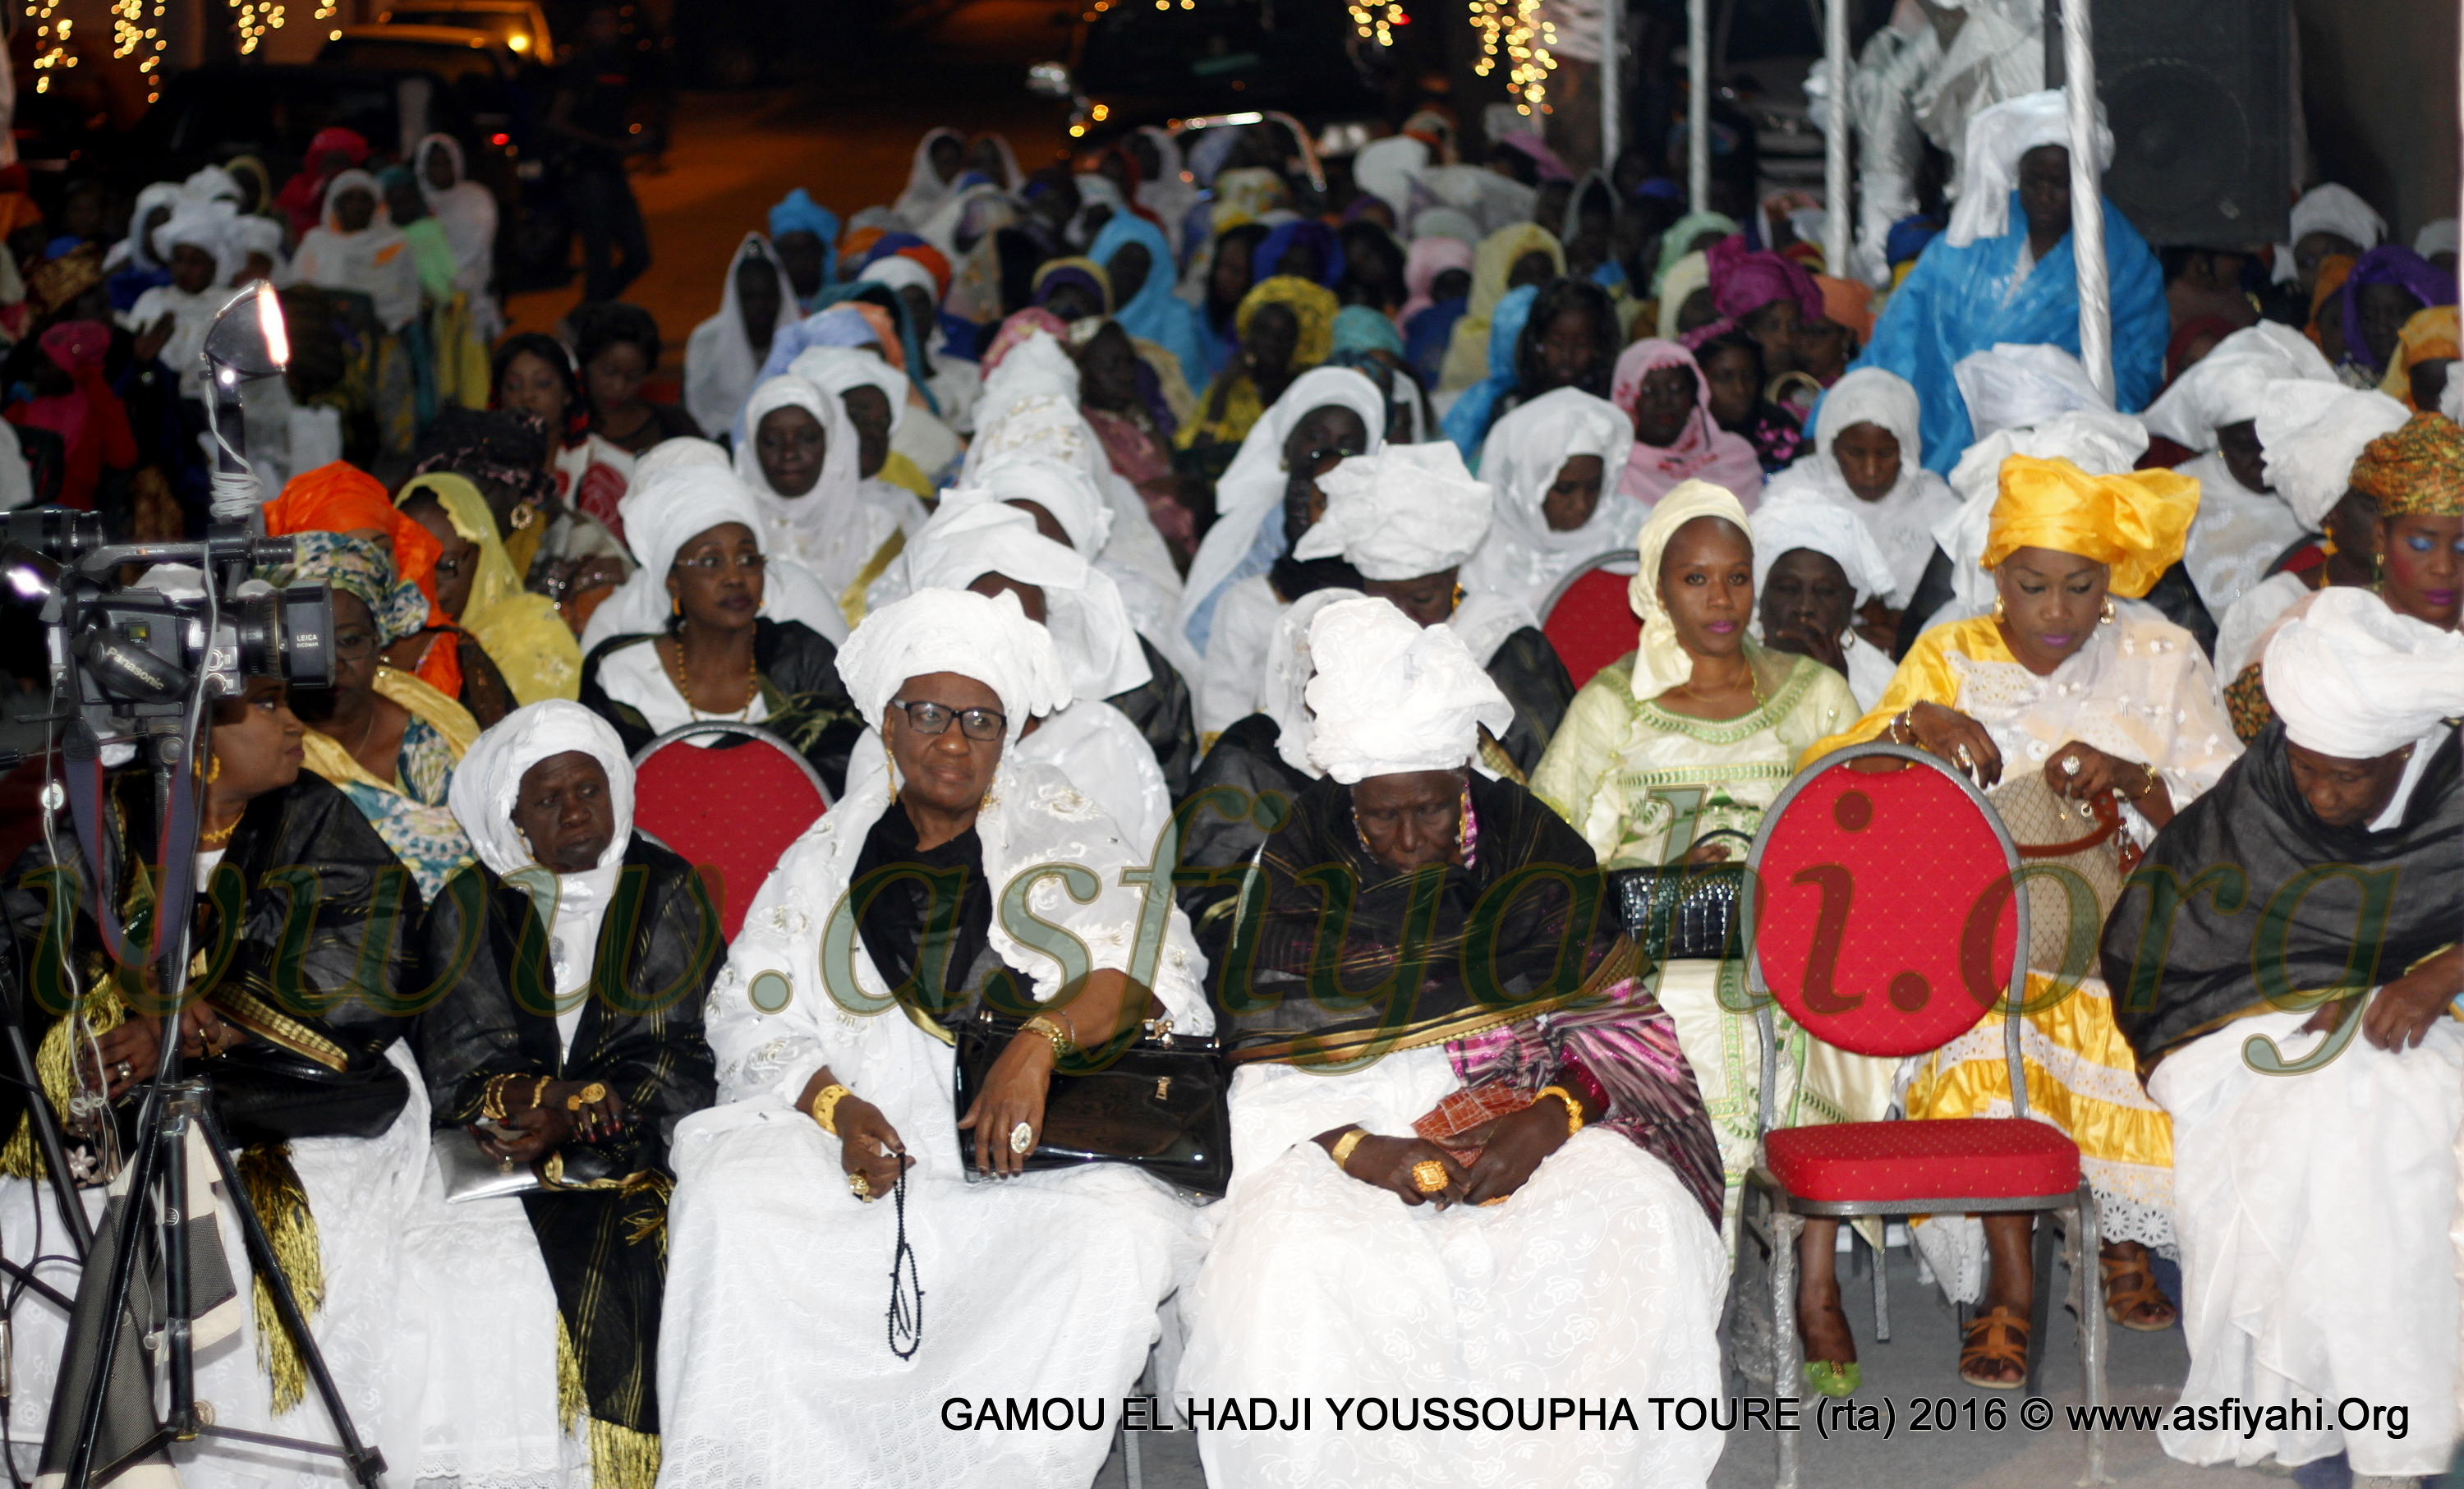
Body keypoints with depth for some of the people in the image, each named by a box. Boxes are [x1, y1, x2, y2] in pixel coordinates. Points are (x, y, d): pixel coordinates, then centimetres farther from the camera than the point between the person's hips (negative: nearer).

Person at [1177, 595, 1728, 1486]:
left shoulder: (1531, 844, 5)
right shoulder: (1300, 863, 3)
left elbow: (1608, 1022, 2)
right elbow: (1271, 1074, 0)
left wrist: (1550, 1119, -19)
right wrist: (1358, 1150, -20)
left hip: (1524, 1112, 1)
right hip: (1353, 1122, -1)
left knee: (1636, 1222, -29)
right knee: (1300, 1259, -33)